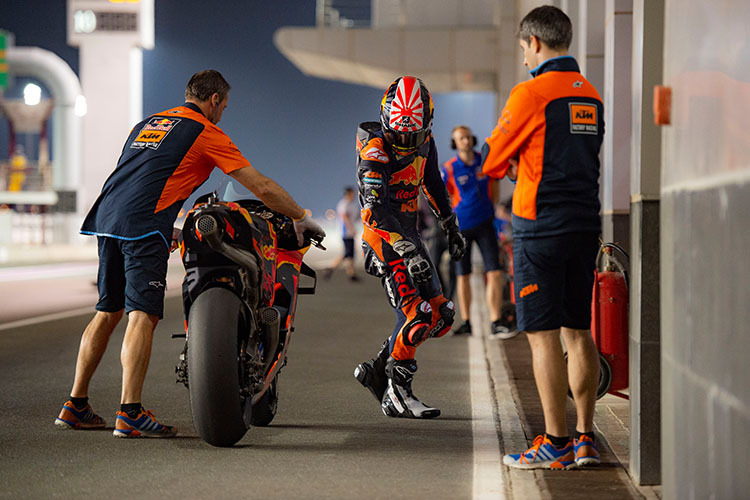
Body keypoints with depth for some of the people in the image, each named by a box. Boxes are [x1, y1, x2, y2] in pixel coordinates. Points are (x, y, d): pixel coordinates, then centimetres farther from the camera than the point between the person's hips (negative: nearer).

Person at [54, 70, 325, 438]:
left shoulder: (146, 124, 27)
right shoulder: (207, 133, 5)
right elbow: (262, 188, 3)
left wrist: (166, 229, 43)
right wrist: (302, 219, 15)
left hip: (106, 216, 8)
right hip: (143, 228, -8)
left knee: (108, 312, 15)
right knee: (142, 315, -11)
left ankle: (75, 407, 16)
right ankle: (130, 414, -19)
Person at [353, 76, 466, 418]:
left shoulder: (424, 140, 3)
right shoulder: (375, 150, -20)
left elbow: (433, 184, 22)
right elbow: (375, 208, -31)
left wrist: (451, 227, 27)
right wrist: (408, 250, -41)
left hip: (409, 231, 8)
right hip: (382, 234, -8)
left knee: (440, 314, 5)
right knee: (416, 313, -18)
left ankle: (377, 369, 13)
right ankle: (397, 394, -6)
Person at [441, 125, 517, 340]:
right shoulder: (449, 169, -6)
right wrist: (452, 220, 1)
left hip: (485, 225, 1)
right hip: (461, 227, -1)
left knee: (494, 273, -10)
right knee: (463, 275, 6)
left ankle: (496, 324, -12)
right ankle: (466, 323, 16)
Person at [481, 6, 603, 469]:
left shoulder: (532, 92, -11)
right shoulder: (592, 95, 12)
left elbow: (491, 160, -4)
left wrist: (510, 166, 17)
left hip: (542, 228, -7)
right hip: (586, 224, 7)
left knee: (544, 335, -4)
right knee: (579, 331, 12)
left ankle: (556, 443, -3)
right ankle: (586, 438, 15)